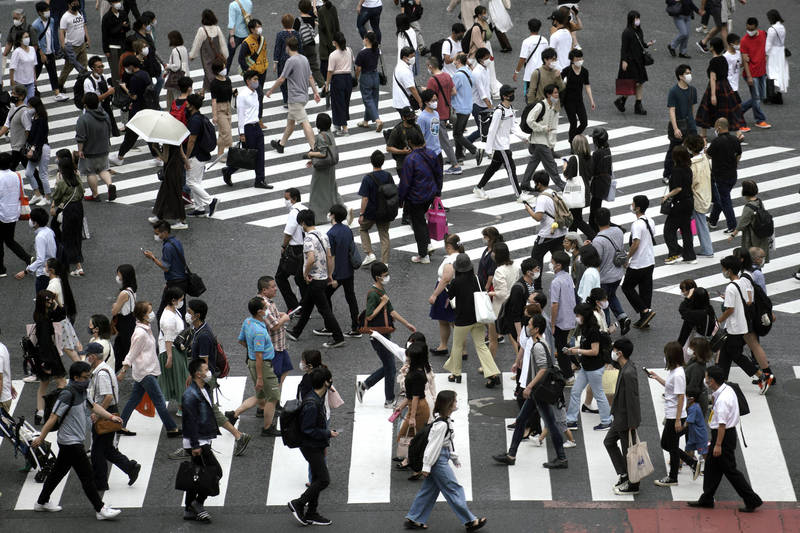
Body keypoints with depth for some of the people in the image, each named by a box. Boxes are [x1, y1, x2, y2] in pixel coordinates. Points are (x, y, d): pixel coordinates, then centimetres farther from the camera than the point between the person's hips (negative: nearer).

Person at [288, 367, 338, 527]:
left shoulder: (318, 398, 5)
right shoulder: (312, 404, -27)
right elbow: (307, 429, -25)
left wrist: (324, 442, 17)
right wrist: (328, 434, -16)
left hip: (317, 446, 10)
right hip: (311, 446, -10)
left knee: (317, 479, 15)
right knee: (324, 480, -6)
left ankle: (311, 514, 24)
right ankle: (298, 504, 5)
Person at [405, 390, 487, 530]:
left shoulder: (446, 421, 8)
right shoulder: (441, 424, -24)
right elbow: (433, 445, -22)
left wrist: (454, 457, 26)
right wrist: (427, 466, -19)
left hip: (442, 457, 10)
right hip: (438, 461, -10)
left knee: (429, 490, 15)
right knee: (454, 489, -1)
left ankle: (413, 519, 20)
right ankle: (470, 521, 6)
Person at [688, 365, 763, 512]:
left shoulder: (723, 399, -26)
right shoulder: (727, 390, 5)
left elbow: (722, 424, -25)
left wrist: (718, 445, -22)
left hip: (724, 435, -10)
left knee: (730, 470, -2)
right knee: (711, 466, 18)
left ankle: (752, 500, 3)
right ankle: (706, 499, 28)